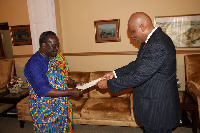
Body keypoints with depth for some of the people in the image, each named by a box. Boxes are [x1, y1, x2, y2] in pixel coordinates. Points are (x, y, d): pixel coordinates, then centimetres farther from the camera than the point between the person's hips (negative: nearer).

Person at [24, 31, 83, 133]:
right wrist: (70, 92, -28)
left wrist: (74, 84, -7)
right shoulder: (34, 64, -23)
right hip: (46, 110, -6)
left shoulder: (57, 57, 0)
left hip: (63, 105, 7)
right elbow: (43, 91, -28)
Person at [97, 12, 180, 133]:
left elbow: (138, 76, -28)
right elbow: (137, 64, 11)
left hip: (159, 109, -9)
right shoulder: (151, 39, 4)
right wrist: (115, 73, 2)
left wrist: (109, 84, -17)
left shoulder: (158, 45, -28)